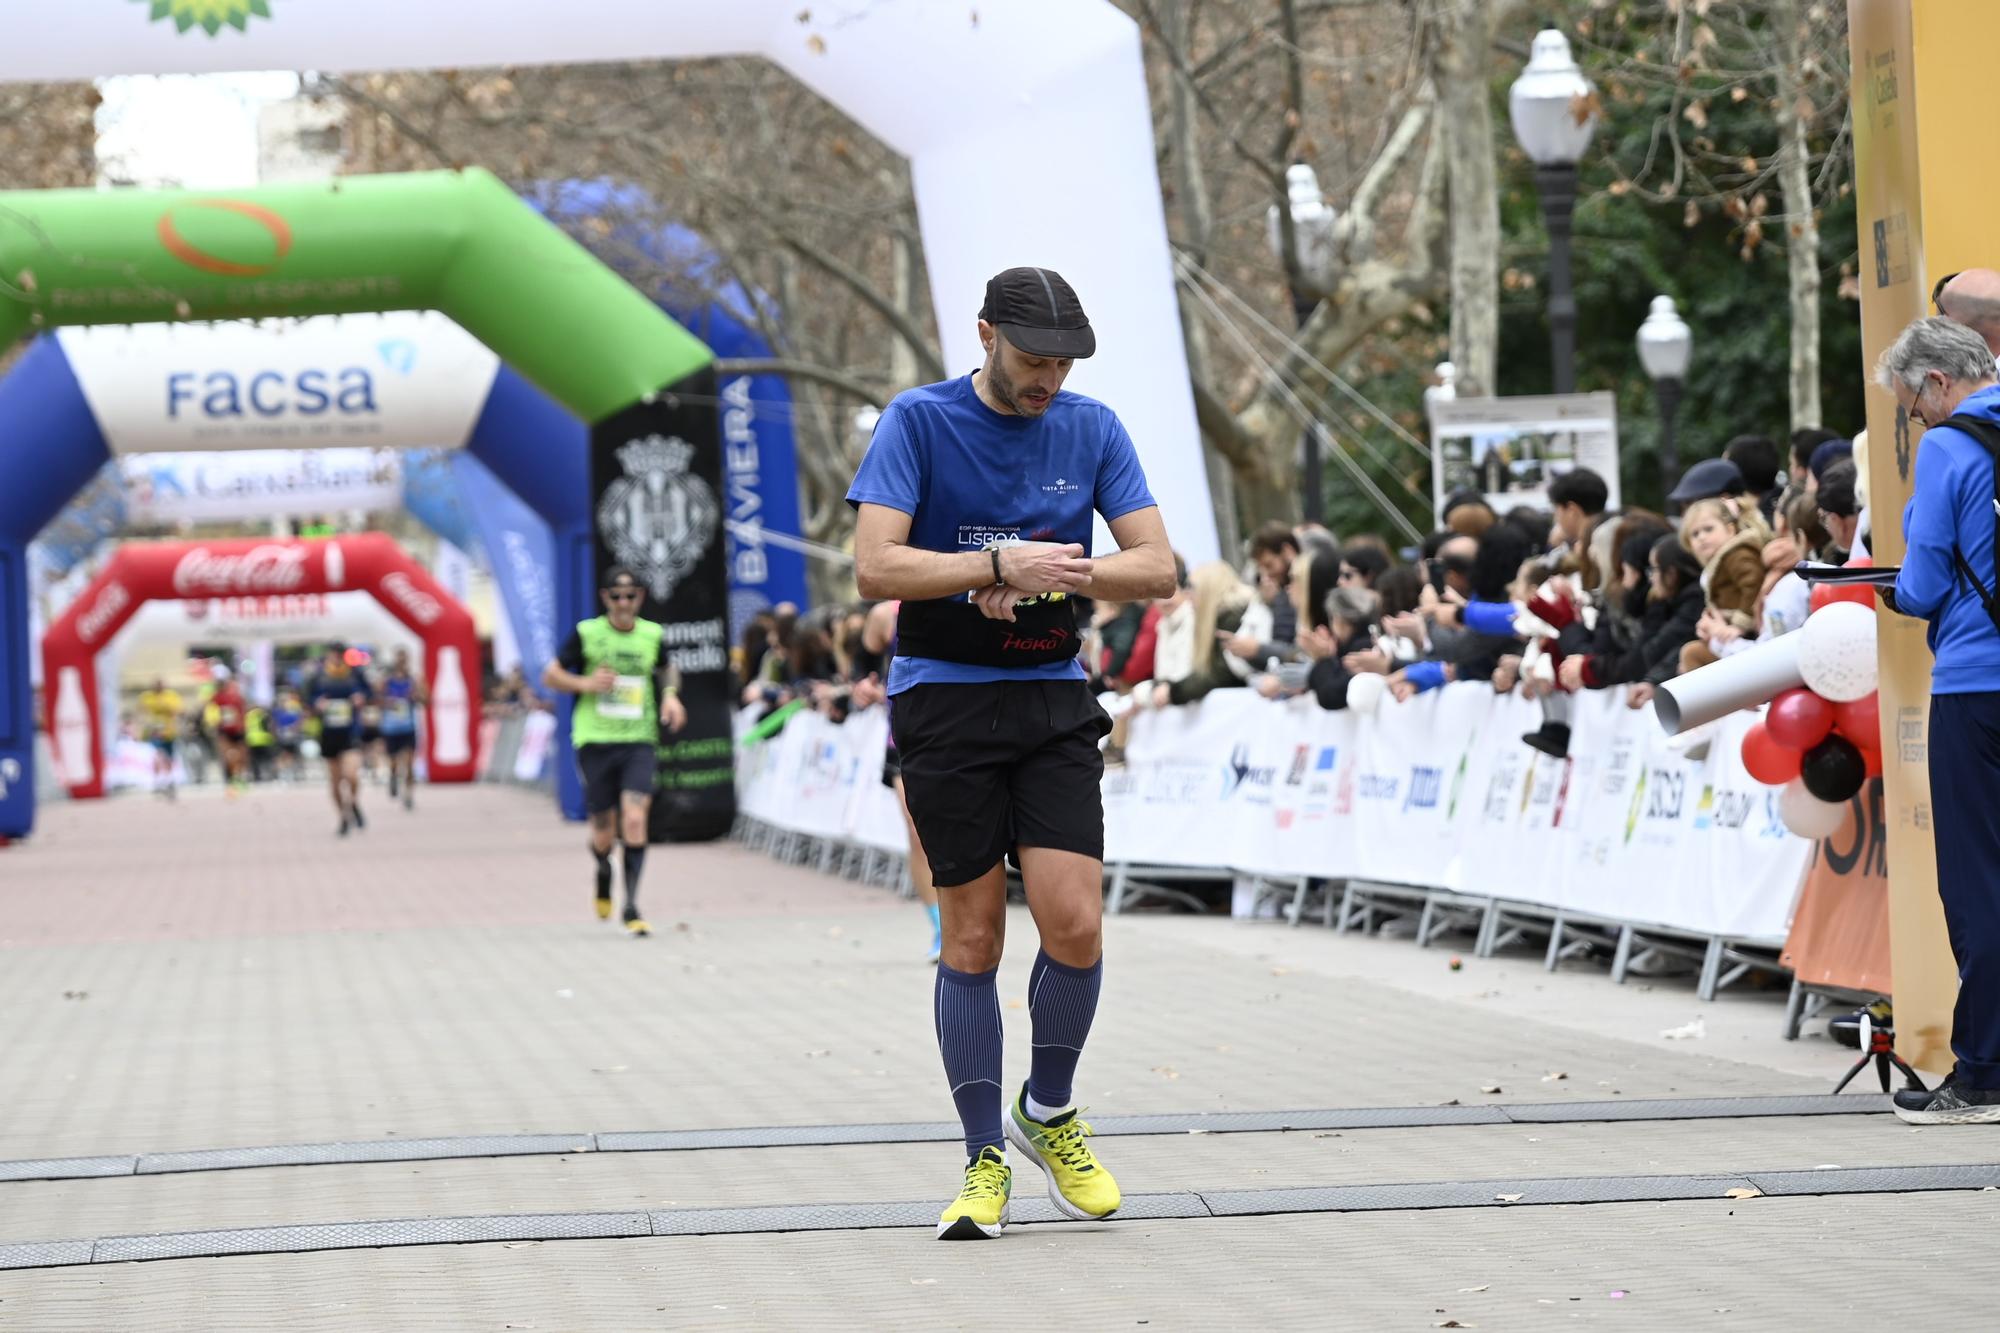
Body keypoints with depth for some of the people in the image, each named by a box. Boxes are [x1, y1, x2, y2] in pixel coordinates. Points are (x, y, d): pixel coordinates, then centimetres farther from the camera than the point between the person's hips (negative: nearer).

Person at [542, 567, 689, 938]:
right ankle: (604, 868, 42)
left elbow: (665, 669, 25)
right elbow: (550, 675, 4)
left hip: (639, 743, 1)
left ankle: (631, 908, -11)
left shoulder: (653, 635, 4)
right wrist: (586, 683, -13)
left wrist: (670, 694, 4)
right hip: (595, 741, -1)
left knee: (635, 820, -17)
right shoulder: (586, 633, -2)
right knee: (604, 834, 5)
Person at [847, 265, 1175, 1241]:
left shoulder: (1093, 429, 5)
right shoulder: (918, 421, -5)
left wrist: (1057, 573, -15)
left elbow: (1157, 567, 1)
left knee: (1074, 925, -9)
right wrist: (999, 563, -24)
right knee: (972, 938, -1)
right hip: (944, 699, -3)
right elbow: (876, 566, -15)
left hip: (1052, 700, 3)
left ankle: (1049, 1112, 16)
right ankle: (985, 1160, 9)